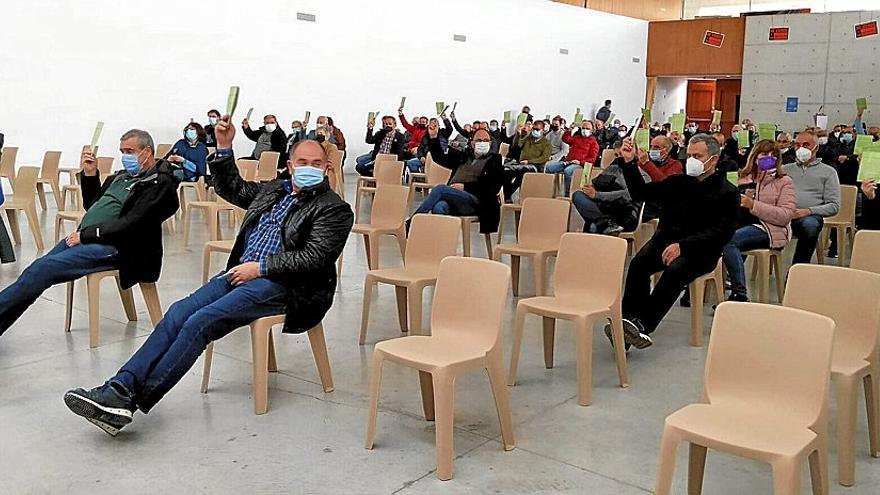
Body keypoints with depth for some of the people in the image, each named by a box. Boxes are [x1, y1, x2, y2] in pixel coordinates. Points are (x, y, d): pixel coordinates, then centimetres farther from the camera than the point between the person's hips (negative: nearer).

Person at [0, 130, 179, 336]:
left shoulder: (161, 182, -6)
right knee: (37, 270, -6)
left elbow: (131, 224, -16)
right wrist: (89, 174, 14)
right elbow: (92, 207, 28)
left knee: (42, 268, -21)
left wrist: (85, 234, -14)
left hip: (113, 247, -8)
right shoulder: (122, 176, 21)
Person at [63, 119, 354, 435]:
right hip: (242, 273, 7)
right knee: (179, 313, -16)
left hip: (278, 284, -7)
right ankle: (120, 387, -22)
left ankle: (131, 400, -23)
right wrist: (224, 147, 21)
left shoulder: (335, 209, -1)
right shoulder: (274, 190, 22)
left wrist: (260, 267, -14)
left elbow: (315, 257, -12)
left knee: (199, 323, -23)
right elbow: (232, 188, 34)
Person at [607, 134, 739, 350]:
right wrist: (630, 163, 2)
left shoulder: (727, 192, 1)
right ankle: (630, 320, -35)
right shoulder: (678, 182, 16)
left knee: (675, 271, -35)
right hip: (666, 239, 4)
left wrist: (683, 245, -22)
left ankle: (642, 324, -39)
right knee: (638, 263, -27)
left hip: (701, 251, -4)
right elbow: (641, 193, 16)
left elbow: (722, 232, -11)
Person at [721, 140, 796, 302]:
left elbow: (785, 216, -6)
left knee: (728, 240, -32)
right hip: (741, 225, 4)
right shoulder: (743, 178, 20)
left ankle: (739, 294, -28)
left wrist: (753, 205, -16)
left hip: (769, 229, -4)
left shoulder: (784, 182, 8)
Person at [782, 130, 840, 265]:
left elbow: (834, 206, 7)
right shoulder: (785, 169, 27)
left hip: (810, 215, -1)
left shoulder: (828, 172, 17)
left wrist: (808, 211, -10)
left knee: (810, 225, -39)